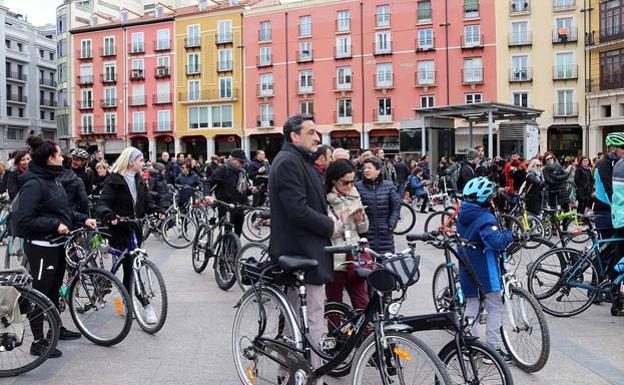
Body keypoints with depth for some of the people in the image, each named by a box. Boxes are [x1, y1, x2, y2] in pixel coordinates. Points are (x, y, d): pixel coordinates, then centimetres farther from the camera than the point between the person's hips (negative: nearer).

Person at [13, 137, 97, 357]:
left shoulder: (52, 179, 9)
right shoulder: (34, 184, -20)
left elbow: (63, 210, 19)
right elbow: (23, 219, -24)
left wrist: (82, 219, 6)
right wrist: (55, 225, -23)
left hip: (56, 244, 9)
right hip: (41, 247, -9)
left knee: (54, 289, 21)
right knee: (41, 292, 1)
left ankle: (56, 328, 37)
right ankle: (38, 342, 12)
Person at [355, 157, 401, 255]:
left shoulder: (388, 186, 5)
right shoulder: (358, 186, 0)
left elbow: (396, 206, 6)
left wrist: (391, 224, -2)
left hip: (385, 234, 1)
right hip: (365, 233, -1)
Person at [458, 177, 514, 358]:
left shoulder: (463, 214, 7)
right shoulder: (485, 218, -20)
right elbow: (496, 241, -33)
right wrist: (509, 234, -14)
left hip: (467, 267, 8)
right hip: (485, 269, -8)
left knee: (471, 305, 16)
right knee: (495, 308, 4)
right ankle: (493, 348, 6)